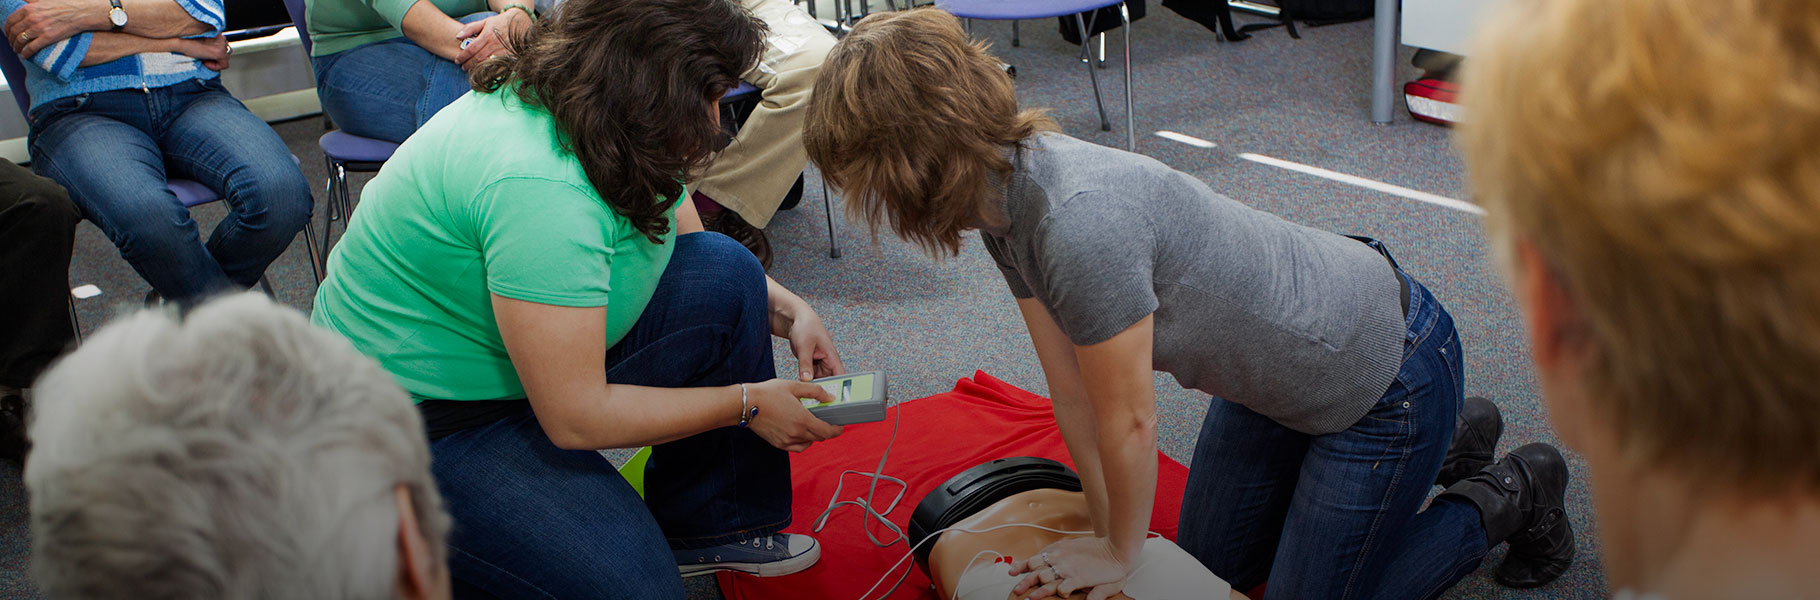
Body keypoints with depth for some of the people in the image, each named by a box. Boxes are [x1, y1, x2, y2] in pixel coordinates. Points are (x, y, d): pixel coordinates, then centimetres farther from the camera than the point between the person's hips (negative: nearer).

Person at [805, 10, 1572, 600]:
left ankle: (1509, 497, 21)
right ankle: (1441, 449, 33)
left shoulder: (1079, 222, -39)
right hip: (1279, 366, 9)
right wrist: (1109, 538, 2)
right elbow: (1074, 395, -2)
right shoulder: (1006, 202, -10)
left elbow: (1129, 422, -25)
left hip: (1387, 373, -8)